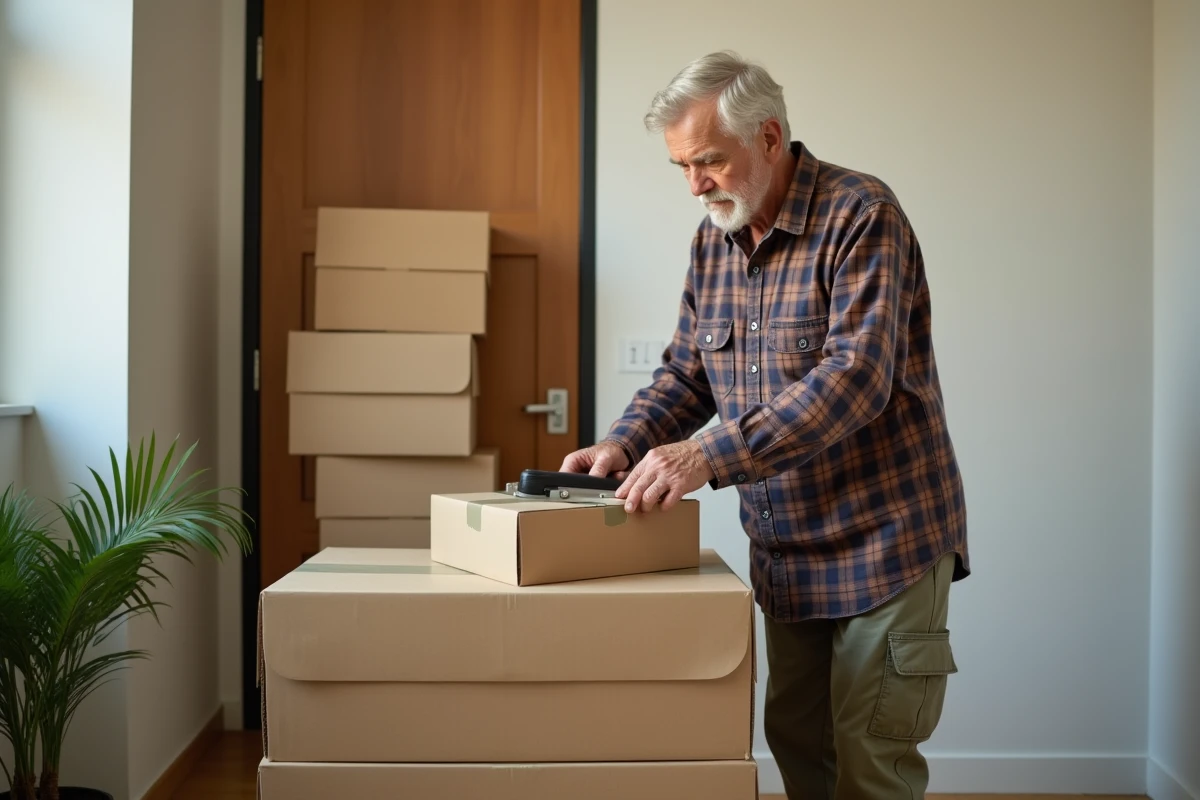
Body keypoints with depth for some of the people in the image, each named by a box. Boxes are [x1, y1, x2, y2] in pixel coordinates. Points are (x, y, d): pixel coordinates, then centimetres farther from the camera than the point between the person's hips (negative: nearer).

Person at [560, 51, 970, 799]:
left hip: (883, 541, -6)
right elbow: (686, 372, 11)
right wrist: (624, 444, -9)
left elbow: (855, 376, -28)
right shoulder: (714, 239, 5)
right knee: (795, 738, 14)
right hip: (785, 551, 7)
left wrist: (709, 457, -35)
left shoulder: (860, 215, -17)